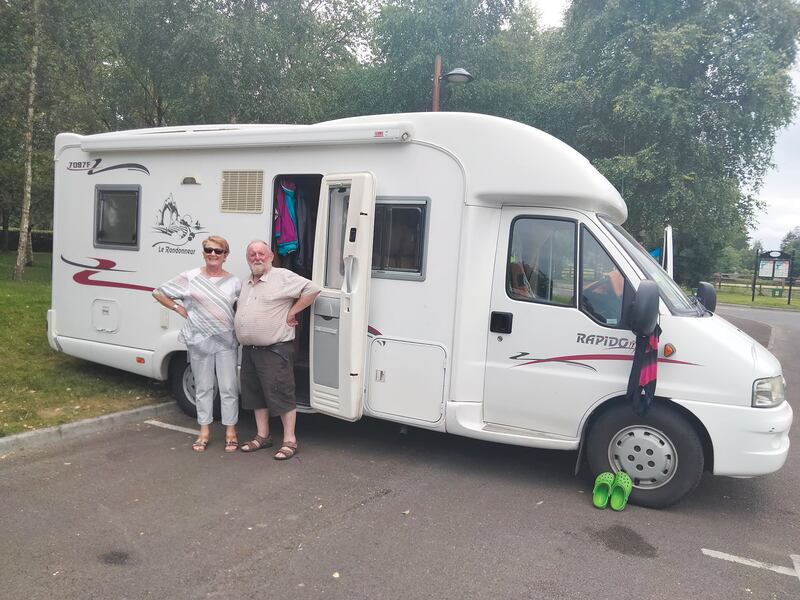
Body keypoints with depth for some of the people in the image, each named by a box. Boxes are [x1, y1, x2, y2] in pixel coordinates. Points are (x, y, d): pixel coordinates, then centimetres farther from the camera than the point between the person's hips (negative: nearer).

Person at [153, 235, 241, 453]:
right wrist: (180, 309, -1)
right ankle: (204, 431, 22)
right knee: (203, 387, 10)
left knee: (228, 387, 3)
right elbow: (158, 292, 7)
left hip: (226, 341, 0)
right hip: (199, 341, 0)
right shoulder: (190, 278, 0)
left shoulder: (234, 282, 2)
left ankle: (230, 431, 15)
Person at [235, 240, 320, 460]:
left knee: (281, 395, -4)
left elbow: (312, 289, -17)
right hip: (249, 350, 8)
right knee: (256, 395, 15)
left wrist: (292, 311, -14)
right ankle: (262, 436, 28)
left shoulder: (283, 277, -9)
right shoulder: (246, 284, 16)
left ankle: (289, 440, 6)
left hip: (275, 350, -8)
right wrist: (243, 339, 17)